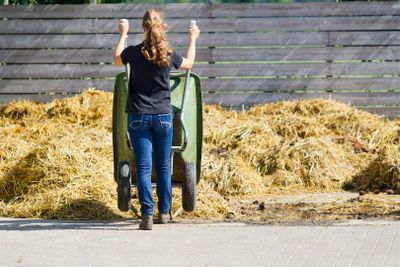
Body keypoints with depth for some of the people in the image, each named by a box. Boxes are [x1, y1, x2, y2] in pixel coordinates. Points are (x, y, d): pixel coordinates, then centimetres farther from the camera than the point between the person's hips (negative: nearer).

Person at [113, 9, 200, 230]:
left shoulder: (134, 52, -9)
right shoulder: (169, 55, -5)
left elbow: (116, 60, 15)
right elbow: (189, 63, 18)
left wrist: (123, 34, 27)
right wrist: (193, 39, 33)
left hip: (138, 116, -1)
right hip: (163, 116, 1)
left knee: (143, 167, -3)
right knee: (163, 166, 15)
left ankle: (147, 214, -13)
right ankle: (164, 212, 23)